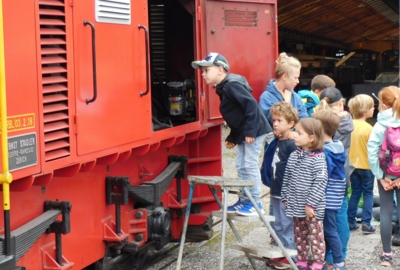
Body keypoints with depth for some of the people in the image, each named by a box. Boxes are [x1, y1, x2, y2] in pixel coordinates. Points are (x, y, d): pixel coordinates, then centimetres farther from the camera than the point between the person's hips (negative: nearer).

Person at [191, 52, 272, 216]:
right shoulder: (223, 88, 13)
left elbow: (251, 104, -26)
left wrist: (250, 131, -24)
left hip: (254, 131, -10)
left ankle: (256, 203, 1)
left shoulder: (232, 85, -19)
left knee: (250, 165, -7)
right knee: (241, 167, 12)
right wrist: (232, 138, 19)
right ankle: (244, 201, 21)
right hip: (244, 134, 10)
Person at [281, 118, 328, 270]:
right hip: (296, 206, 7)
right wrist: (286, 199, 10)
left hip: (312, 209, -7)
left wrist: (311, 204, -19)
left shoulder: (318, 158, -13)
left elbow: (320, 182, -18)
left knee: (315, 236, 1)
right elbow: (287, 180, 13)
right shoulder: (294, 156, 8)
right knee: (299, 236, 15)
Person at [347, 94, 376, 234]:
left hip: (353, 164, 5)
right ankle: (366, 223, 2)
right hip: (366, 166, -5)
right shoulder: (368, 128, -18)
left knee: (355, 193, 15)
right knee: (368, 194, 6)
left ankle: (350, 222, 16)